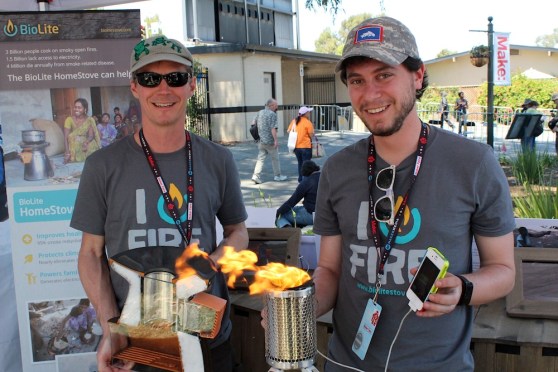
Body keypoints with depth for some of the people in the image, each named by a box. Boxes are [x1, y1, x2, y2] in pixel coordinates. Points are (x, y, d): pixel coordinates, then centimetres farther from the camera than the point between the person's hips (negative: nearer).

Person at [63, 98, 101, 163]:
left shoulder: (90, 120, 0)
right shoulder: (69, 119, -5)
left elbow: (91, 136, -6)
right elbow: (66, 137, -12)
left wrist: (86, 142, -30)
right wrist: (67, 151, -25)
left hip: (86, 144, 1)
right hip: (74, 146, -1)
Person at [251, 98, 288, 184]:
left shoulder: (260, 112, 10)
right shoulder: (272, 114, -14)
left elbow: (253, 123, 19)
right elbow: (273, 129, -20)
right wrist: (276, 140, -19)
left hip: (261, 140, 6)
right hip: (270, 141, -6)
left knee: (261, 158, 6)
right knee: (275, 158, 10)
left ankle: (256, 176, -4)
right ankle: (277, 175, 21)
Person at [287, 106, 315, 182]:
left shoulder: (294, 121, 3)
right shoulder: (308, 123, -13)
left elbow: (288, 131, 9)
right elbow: (311, 135, -12)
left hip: (296, 146, 6)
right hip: (305, 146, -6)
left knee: (300, 163, 19)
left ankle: (300, 178, 25)